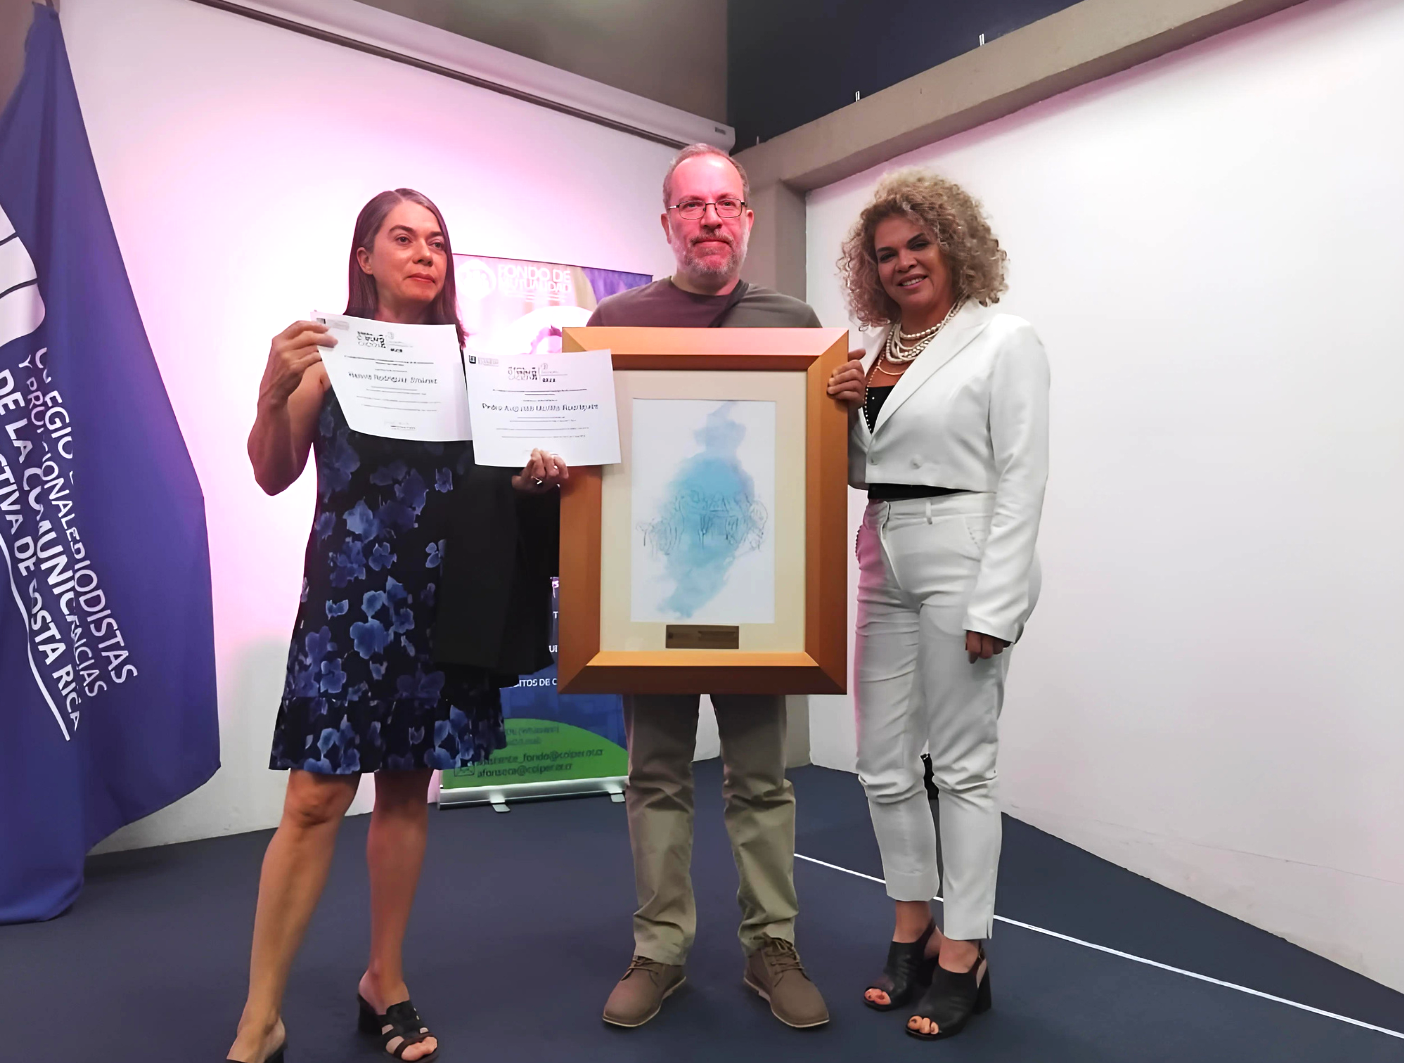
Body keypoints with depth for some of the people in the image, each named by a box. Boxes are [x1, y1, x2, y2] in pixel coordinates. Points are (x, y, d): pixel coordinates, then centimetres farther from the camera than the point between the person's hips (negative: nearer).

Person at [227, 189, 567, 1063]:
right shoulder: (330, 353, 1)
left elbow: (492, 477, 14)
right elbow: (275, 477, -4)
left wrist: (535, 475, -8)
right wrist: (273, 392, -21)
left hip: (443, 603, 3)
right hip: (350, 595, -3)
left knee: (408, 789, 10)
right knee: (316, 798, -4)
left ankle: (385, 981, 25)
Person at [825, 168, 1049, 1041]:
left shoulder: (1005, 341, -4)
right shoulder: (874, 353, 13)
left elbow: (1022, 480, -10)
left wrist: (993, 605, -15)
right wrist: (845, 410, -2)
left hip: (964, 562, -6)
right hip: (884, 568, 7)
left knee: (961, 765, 2)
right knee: (884, 765, 11)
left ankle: (964, 957, 18)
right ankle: (913, 929, 31)